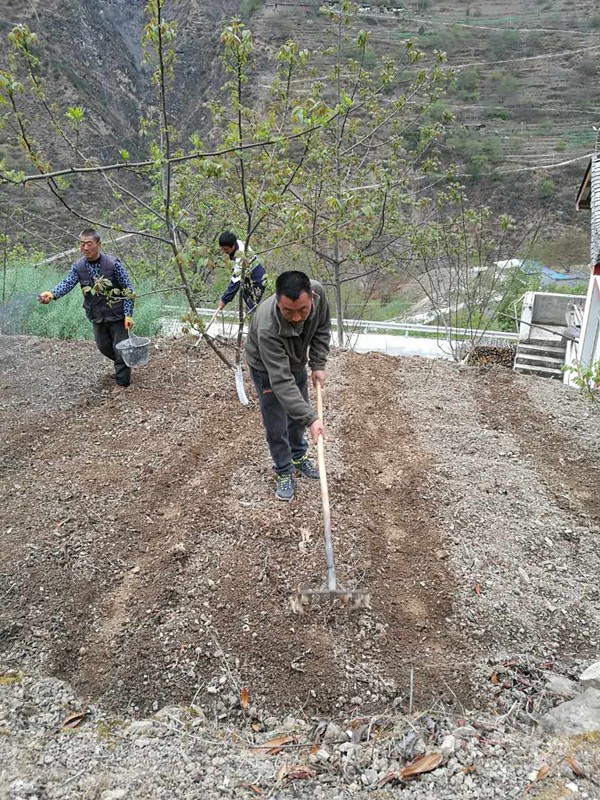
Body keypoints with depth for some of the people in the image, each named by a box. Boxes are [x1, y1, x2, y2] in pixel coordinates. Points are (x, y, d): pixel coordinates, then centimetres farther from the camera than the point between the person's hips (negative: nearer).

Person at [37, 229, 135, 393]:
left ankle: (122, 381, 18)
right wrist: (52, 294, -43)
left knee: (119, 348, 2)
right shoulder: (78, 266, -6)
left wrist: (128, 314, -17)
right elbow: (67, 283, -21)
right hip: (97, 316, 5)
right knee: (104, 346, 18)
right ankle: (124, 363, 45)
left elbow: (128, 289, -13)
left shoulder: (113, 263, -17)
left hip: (117, 314, -5)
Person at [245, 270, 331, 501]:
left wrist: (318, 365, -13)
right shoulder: (267, 328, -45)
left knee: (298, 413, 20)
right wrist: (311, 419, -47)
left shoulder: (318, 292, -31)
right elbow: (281, 381, -44)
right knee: (276, 426, 0)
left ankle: (298, 457, 44)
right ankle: (285, 472, 23)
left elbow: (322, 328, -8)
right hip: (266, 368, -5)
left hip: (296, 361, 5)